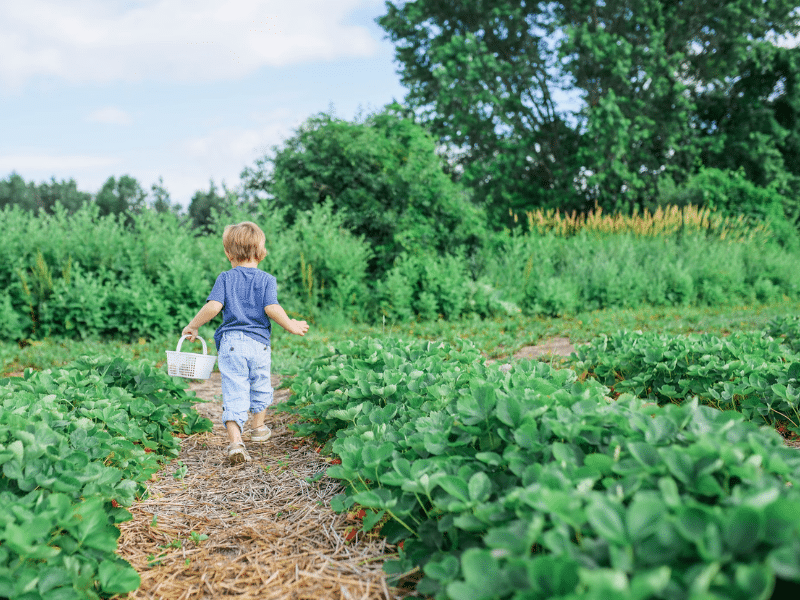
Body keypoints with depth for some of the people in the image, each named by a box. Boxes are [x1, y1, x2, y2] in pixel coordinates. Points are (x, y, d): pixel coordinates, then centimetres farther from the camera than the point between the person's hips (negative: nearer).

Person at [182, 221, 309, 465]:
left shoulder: (225, 278, 4)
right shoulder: (267, 279, 3)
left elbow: (213, 306, -7)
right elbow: (271, 308, -10)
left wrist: (193, 326, 5)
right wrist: (291, 326, 3)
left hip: (230, 342, -1)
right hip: (259, 342, 1)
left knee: (233, 393, -3)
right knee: (260, 387, 22)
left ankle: (235, 440, -17)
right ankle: (258, 428, 40)